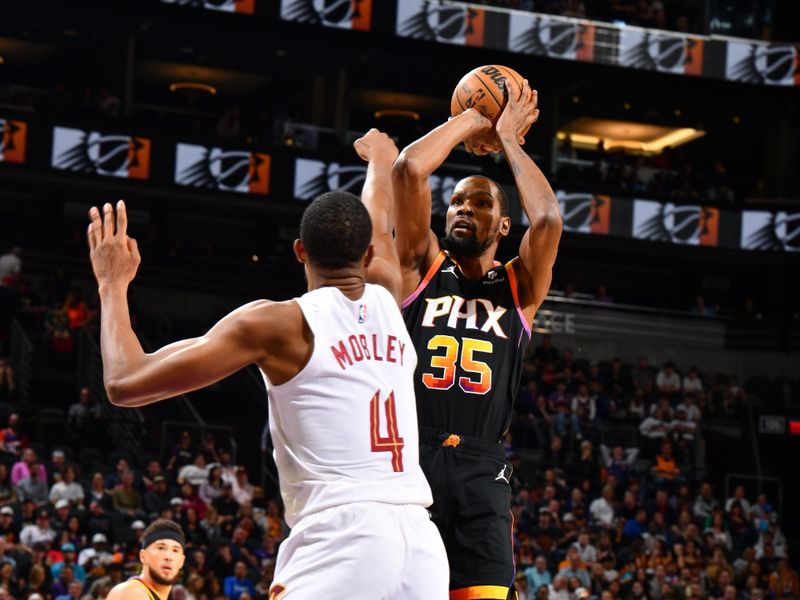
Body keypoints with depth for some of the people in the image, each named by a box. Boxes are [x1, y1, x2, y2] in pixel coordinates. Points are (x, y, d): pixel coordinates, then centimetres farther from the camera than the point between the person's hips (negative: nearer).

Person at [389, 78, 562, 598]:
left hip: (480, 474, 1)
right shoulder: (422, 267, 13)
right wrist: (470, 124, 11)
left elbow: (547, 219, -5)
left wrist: (508, 139, 7)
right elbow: (408, 170, -1)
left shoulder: (519, 287, 15)